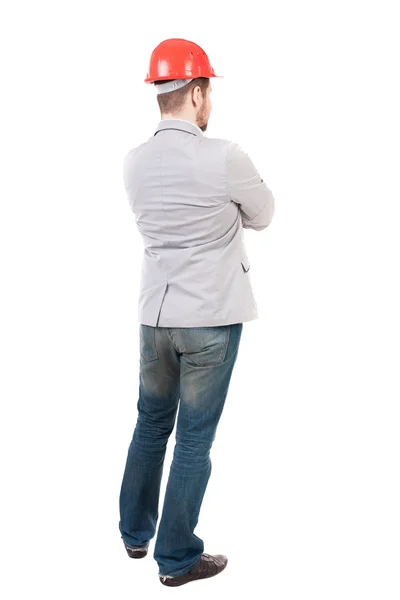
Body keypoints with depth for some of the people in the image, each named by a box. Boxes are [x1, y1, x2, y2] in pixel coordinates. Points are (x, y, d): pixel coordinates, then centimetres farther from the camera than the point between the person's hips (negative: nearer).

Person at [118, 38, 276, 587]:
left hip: (155, 315, 6)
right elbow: (262, 216, 0)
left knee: (151, 424, 20)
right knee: (194, 439, 5)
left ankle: (135, 534, 35)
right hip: (211, 320, -5)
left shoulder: (135, 162, 0)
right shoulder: (225, 158, -17)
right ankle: (177, 558, 18)